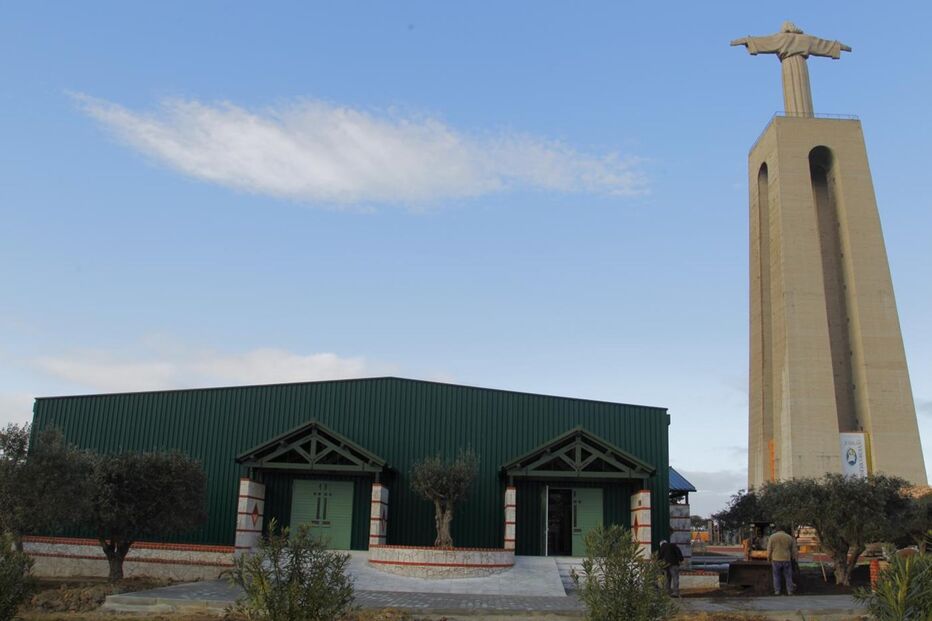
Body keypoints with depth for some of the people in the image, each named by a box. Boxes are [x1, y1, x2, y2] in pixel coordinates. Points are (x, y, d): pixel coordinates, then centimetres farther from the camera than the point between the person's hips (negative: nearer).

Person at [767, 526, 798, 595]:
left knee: (776, 576, 8)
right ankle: (789, 591, 10)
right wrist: (793, 558, 19)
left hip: (776, 560, -1)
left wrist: (769, 559, 8)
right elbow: (793, 550, 8)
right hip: (786, 560, 1)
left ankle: (777, 591, 7)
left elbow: (769, 550, -2)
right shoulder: (789, 537, 3)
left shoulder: (772, 537, -1)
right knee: (788, 576, 10)